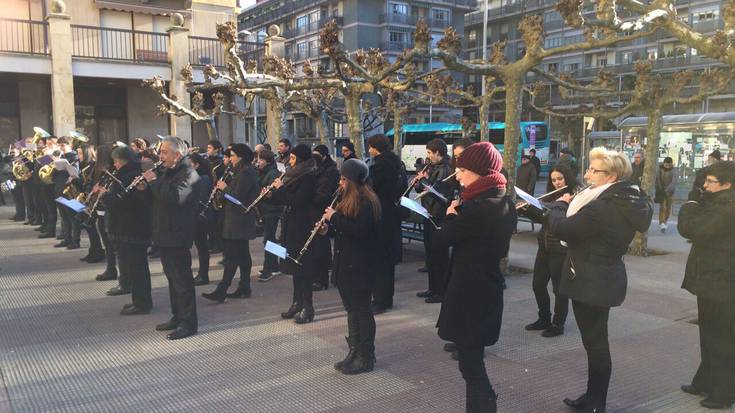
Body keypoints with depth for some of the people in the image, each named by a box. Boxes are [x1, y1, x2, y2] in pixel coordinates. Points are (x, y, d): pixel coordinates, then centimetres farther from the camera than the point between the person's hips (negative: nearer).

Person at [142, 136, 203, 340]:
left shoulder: (188, 174, -16)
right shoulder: (168, 172, 15)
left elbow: (175, 197, -31)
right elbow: (160, 197, 22)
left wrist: (154, 182, -20)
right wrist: (146, 188, 3)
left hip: (178, 237, -10)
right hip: (165, 235, 10)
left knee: (182, 279, -4)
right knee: (173, 277, 17)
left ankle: (188, 323, 4)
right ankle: (177, 317, 28)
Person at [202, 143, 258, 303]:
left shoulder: (245, 173, -17)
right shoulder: (245, 171, 15)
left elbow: (238, 197, -22)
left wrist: (225, 188, -9)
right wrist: (226, 187, 5)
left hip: (238, 222, -11)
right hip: (242, 221, 11)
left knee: (231, 256, -9)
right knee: (242, 255, 13)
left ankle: (221, 291, -8)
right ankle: (244, 289, 19)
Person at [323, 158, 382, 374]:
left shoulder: (366, 202, -16)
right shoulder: (349, 199, 13)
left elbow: (359, 231, -26)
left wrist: (335, 217, -19)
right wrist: (330, 222, 1)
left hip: (361, 264, -10)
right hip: (346, 261, 10)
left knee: (361, 309, -1)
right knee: (352, 309, 15)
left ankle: (367, 357, 10)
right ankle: (354, 352, 25)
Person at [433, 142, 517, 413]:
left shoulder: (476, 207, -24)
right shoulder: (505, 203, 5)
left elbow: (440, 240, -18)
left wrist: (451, 216, 0)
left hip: (468, 291, -9)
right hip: (489, 286, 9)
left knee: (470, 362, 3)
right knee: (474, 357, 21)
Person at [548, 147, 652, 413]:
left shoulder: (601, 207, -26)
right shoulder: (628, 202, 5)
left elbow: (562, 228, -22)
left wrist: (560, 206, -3)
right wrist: (573, 206, 4)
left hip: (590, 281, -9)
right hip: (606, 278, 9)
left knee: (595, 343, 3)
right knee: (597, 341, 18)